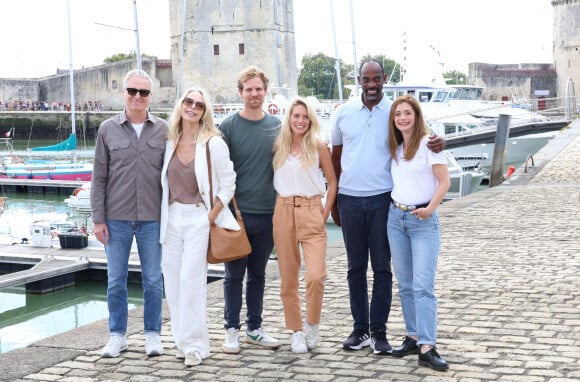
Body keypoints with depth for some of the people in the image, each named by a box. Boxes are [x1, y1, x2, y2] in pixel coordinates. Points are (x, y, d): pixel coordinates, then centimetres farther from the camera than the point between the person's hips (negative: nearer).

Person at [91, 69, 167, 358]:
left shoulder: (163, 130, 2)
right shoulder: (108, 129, 3)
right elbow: (99, 177, 4)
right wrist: (98, 219, -1)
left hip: (152, 218, 0)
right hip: (117, 218, 1)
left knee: (153, 280, 7)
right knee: (116, 280, 7)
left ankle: (153, 334, 19)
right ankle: (117, 335, 19)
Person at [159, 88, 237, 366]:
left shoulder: (213, 143, -7)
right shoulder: (170, 142, 5)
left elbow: (227, 185, -3)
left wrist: (211, 218, -8)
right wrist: (163, 214, 8)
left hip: (199, 217, -5)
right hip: (171, 216, 5)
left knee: (190, 278, -9)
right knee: (172, 279, 7)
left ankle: (195, 344, 1)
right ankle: (182, 339, 20)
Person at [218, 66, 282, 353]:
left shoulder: (276, 126, 6)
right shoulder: (228, 126, -3)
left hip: (267, 213, 3)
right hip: (237, 212, -3)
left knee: (258, 274, 12)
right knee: (234, 274, 5)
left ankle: (254, 329, 22)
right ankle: (232, 330, 14)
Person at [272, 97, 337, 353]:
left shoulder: (318, 146, 1)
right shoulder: (278, 146, 7)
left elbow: (332, 181, 6)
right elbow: (271, 178, 14)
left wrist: (325, 213, -2)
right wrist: (276, 209, 3)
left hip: (311, 212, -2)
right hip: (283, 212, 2)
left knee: (316, 275, -15)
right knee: (288, 278, 5)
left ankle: (312, 325, 8)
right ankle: (296, 332, 17)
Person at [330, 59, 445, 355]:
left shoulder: (395, 113, 1)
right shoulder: (343, 113, 6)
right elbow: (335, 159, 13)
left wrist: (437, 144, -19)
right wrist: (333, 201, 12)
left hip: (382, 199, -2)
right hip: (350, 199, 2)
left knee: (381, 267, 2)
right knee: (356, 267, 8)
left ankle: (379, 331, 9)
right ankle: (360, 328, 17)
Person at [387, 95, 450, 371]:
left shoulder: (428, 144, -7)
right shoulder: (395, 147, 12)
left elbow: (444, 181, -10)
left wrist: (430, 208, -22)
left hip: (423, 221, -6)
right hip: (396, 218, 6)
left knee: (423, 285, -11)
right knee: (405, 284, 9)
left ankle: (427, 348, -13)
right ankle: (413, 337, 18)